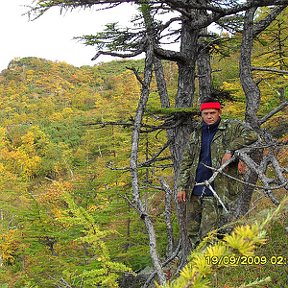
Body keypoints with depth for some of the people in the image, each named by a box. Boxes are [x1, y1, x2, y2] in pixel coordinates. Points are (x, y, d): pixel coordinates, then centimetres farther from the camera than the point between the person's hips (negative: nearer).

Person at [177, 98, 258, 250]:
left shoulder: (231, 128, 0)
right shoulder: (196, 134, 14)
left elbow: (251, 135, -17)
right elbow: (186, 162, 13)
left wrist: (230, 150, -22)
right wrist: (181, 186, 5)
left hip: (215, 192, -5)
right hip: (194, 192, 5)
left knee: (207, 236, -8)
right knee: (192, 232, 12)